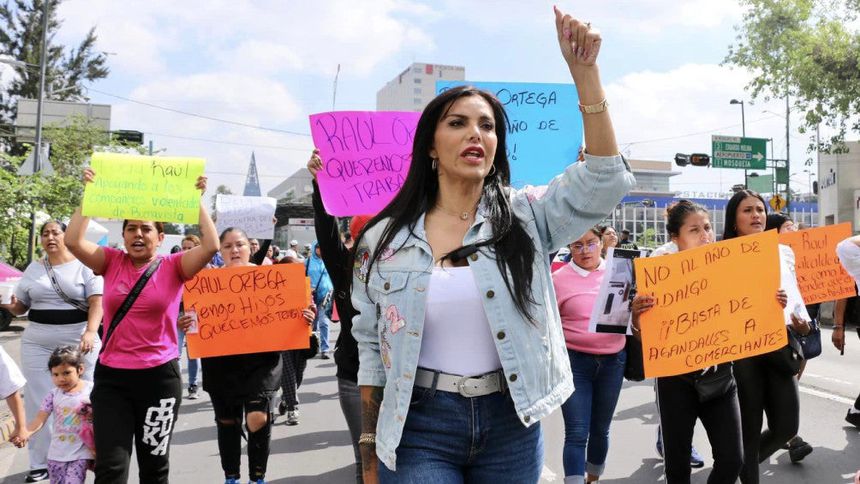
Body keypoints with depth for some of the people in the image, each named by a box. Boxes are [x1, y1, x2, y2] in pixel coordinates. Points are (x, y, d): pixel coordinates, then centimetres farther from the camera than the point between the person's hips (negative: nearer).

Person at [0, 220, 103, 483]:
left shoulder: (85, 265, -1)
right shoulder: (33, 268, 12)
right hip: (37, 343, 4)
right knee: (38, 400, 4)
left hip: (78, 341, -4)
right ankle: (40, 462, 13)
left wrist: (90, 332, -23)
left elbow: (97, 301, -9)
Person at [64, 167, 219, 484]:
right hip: (111, 376, 1)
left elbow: (211, 246, -19)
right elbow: (73, 241, -11)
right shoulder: (112, 262, 2)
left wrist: (197, 199, -16)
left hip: (159, 376, -1)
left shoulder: (173, 266, -4)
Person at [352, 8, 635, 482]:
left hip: (510, 424, 2)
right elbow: (371, 352, 4)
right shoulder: (384, 239, -1)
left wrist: (583, 70, -18)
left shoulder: (525, 216, 0)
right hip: (420, 429, -1)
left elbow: (604, 180, -13)